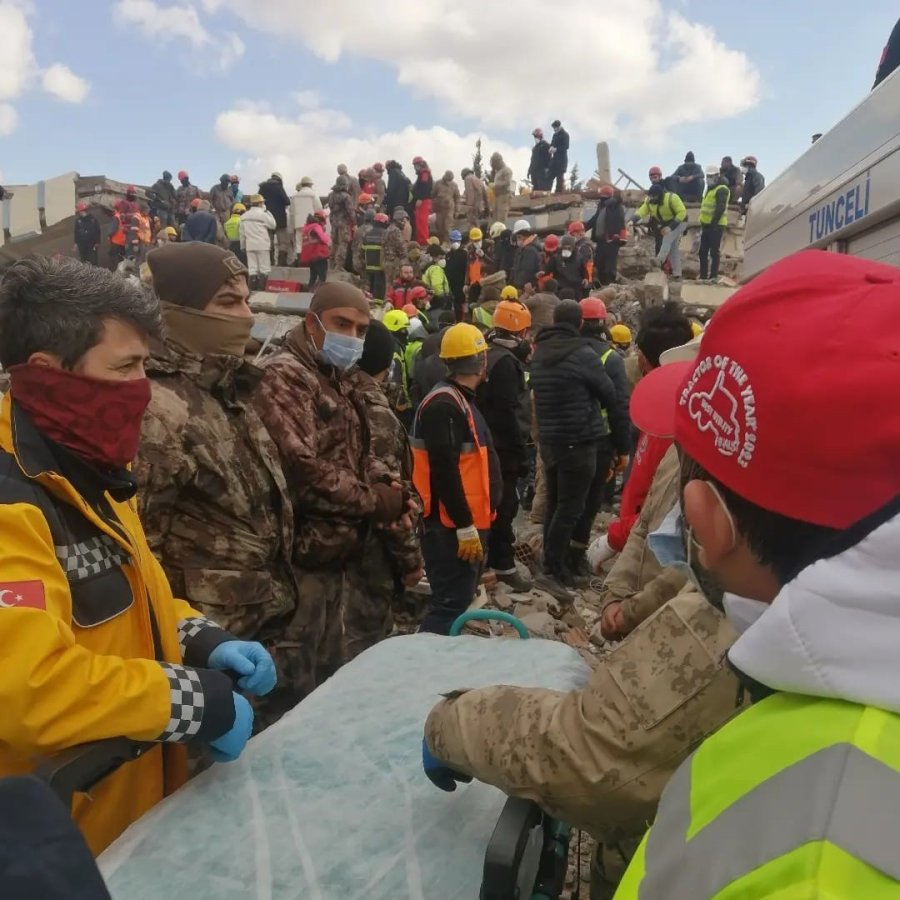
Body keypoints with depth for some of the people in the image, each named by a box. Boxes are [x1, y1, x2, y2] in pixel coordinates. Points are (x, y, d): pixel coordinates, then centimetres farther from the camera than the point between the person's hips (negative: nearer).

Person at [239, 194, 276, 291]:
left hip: (250, 245, 5)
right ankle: (262, 288, -2)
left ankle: (253, 288, 3)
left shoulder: (244, 216, 9)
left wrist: (243, 245, 17)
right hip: (262, 245, -5)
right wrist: (267, 211, 5)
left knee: (252, 268, 5)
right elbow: (273, 225, 1)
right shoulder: (263, 214, -8)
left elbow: (242, 233, 9)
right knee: (264, 268, 1)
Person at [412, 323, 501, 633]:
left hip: (465, 522, 10)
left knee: (458, 598, 18)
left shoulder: (459, 399, 15)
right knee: (451, 603, -7)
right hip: (452, 526, -10)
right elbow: (444, 471, -24)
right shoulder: (444, 405, -18)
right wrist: (465, 526, -24)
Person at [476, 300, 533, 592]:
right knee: (505, 505, -4)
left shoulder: (492, 354, 13)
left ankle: (490, 558, 28)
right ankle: (503, 565, 3)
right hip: (504, 446, -10)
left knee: (495, 502, 17)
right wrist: (521, 451, -19)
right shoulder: (505, 361, -19)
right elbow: (508, 412, -23)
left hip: (490, 443, 10)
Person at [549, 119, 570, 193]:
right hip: (554, 159, 7)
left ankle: (559, 192, -8)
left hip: (561, 159, -7)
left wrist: (556, 149, -22)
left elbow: (566, 146, -13)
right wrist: (551, 148, -3)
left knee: (560, 177, -8)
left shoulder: (565, 134, -3)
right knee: (549, 176, 1)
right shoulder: (555, 135, 19)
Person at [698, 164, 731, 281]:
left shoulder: (721, 190, -11)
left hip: (715, 226, -10)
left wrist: (714, 223, -24)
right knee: (703, 252, 9)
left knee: (714, 252, -7)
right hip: (707, 225, 10)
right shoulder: (710, 189, 21)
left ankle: (714, 276, -5)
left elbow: (720, 208, -20)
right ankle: (703, 276, 15)